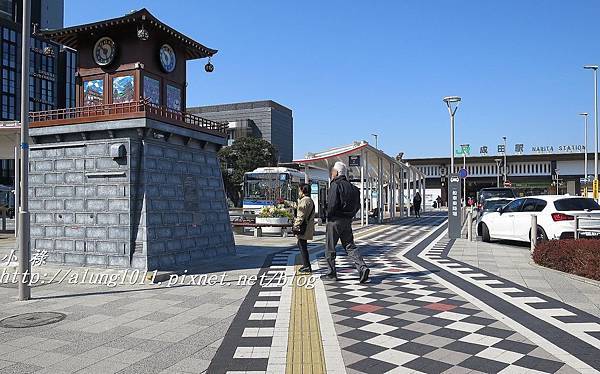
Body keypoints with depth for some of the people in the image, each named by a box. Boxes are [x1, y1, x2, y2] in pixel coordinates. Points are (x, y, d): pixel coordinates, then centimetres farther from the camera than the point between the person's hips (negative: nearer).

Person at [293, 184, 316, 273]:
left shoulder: (304, 201, -15)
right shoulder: (311, 200, 16)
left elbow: (301, 216, -19)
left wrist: (295, 226, -15)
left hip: (303, 228, -10)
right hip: (308, 227, 10)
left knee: (302, 246, -4)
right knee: (301, 245, 17)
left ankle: (307, 266, -2)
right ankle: (306, 265, 23)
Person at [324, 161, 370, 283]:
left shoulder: (335, 185, -13)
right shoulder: (351, 187, 11)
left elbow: (332, 204, -22)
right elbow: (358, 205, 13)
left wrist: (328, 215, -7)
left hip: (335, 220, -7)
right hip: (348, 221, 7)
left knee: (330, 247, 7)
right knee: (350, 246, 8)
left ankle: (332, 273, 13)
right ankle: (362, 267, -10)